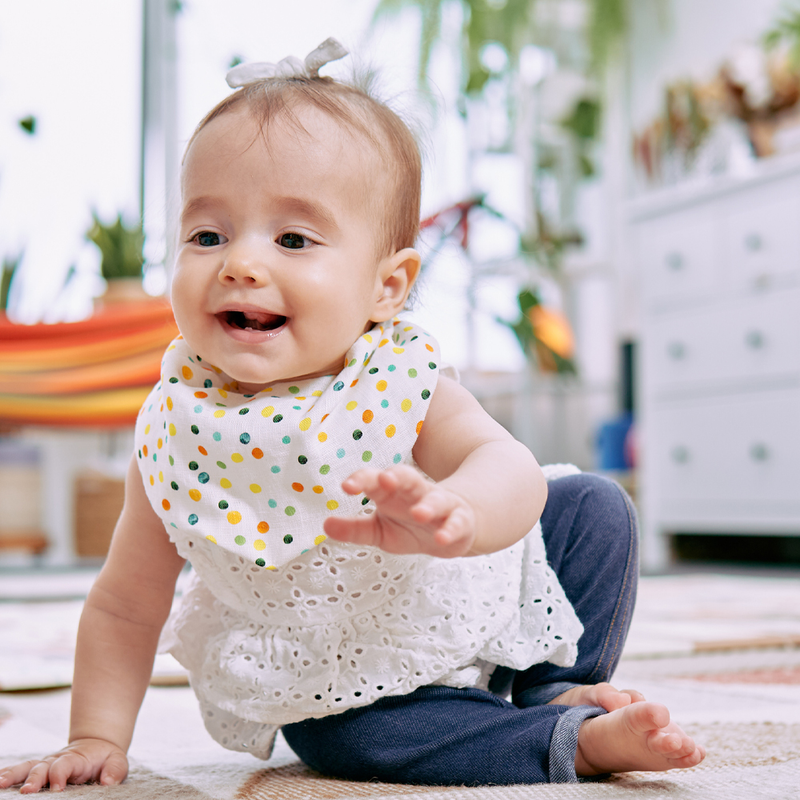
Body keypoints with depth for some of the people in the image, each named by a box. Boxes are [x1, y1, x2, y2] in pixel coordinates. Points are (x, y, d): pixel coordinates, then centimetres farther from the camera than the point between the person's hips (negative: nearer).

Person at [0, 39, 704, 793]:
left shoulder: (401, 385, -24)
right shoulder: (177, 435, -20)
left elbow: (509, 468, -40)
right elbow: (126, 607, -8)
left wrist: (452, 514, -63)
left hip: (483, 608, 1)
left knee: (594, 508, -8)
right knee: (337, 734, -28)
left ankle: (560, 688, 11)